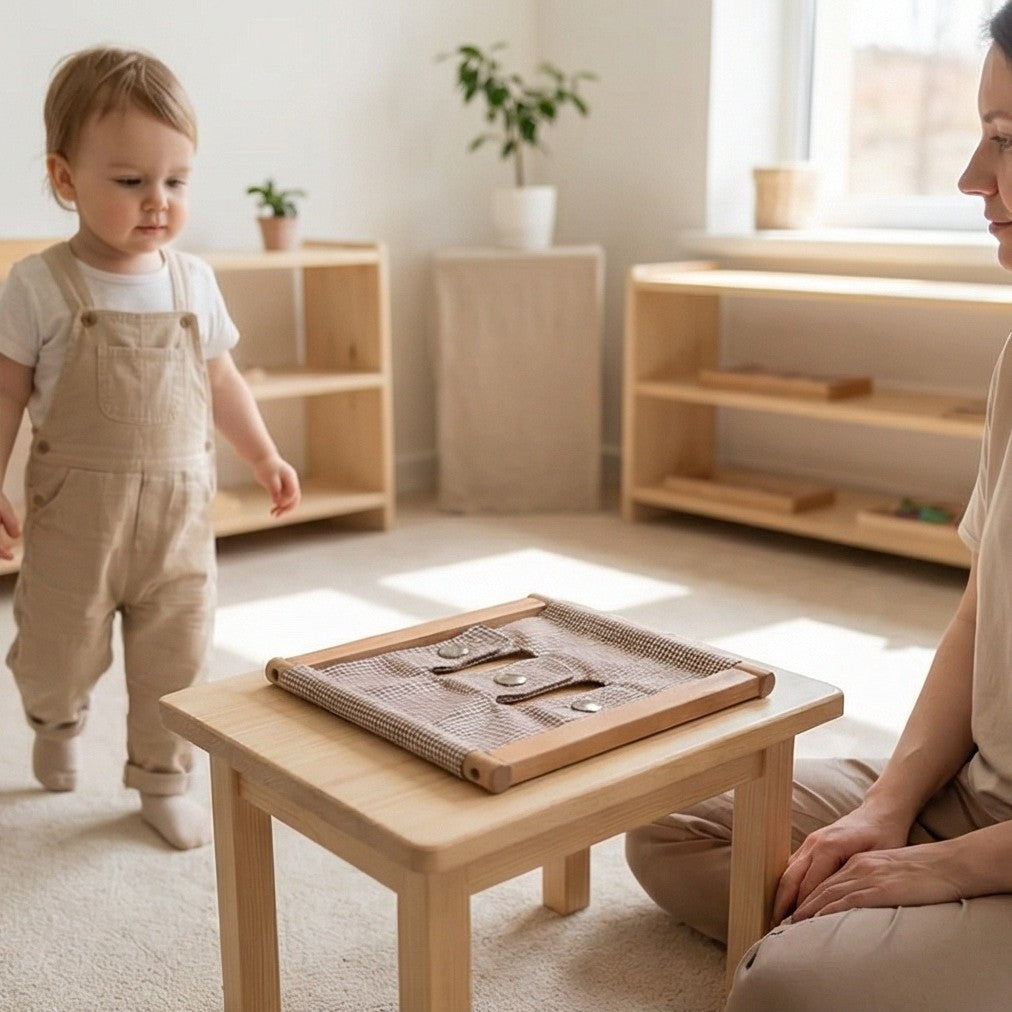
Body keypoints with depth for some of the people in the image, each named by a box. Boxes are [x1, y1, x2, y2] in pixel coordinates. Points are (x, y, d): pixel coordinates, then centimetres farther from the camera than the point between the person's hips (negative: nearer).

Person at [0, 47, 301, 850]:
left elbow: (221, 380, 13)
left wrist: (265, 457, 13)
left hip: (180, 511, 3)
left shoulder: (194, 281, 1)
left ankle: (163, 780, 28)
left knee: (177, 662, 8)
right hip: (74, 511, -2)